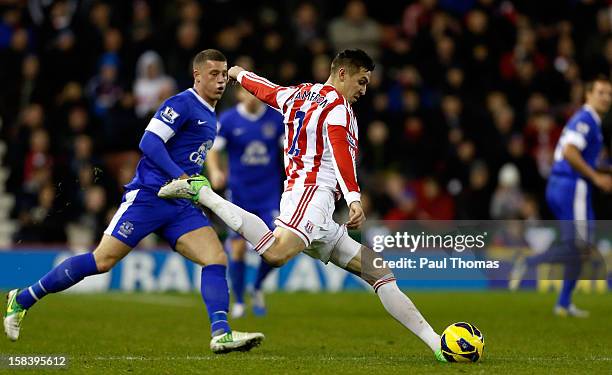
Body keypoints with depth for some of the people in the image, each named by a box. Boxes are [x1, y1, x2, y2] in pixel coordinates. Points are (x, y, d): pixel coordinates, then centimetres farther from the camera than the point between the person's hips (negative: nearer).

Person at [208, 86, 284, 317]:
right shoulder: (227, 120, -4)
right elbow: (213, 150, -6)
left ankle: (257, 289, 20)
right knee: (238, 248, -3)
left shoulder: (277, 118, -1)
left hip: (269, 193, 1)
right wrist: (214, 171, -25)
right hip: (239, 192, -1)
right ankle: (238, 303, 11)